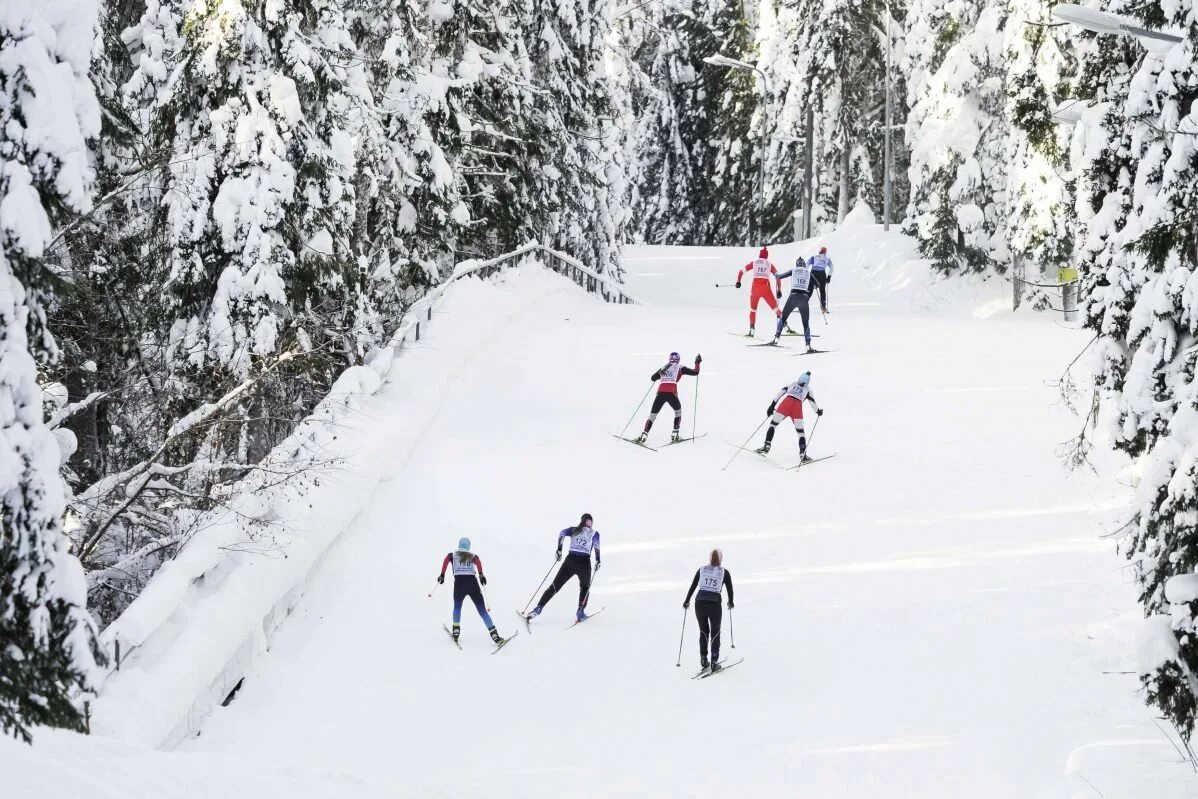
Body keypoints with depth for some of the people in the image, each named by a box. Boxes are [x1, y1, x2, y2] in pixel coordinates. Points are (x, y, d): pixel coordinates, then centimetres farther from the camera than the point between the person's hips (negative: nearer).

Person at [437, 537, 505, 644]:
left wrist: (442, 575, 0)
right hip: (472, 583, 0)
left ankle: (456, 631, 15)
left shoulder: (453, 555, 19)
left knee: (457, 606, 28)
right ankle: (494, 635, -11)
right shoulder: (473, 556, 18)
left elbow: (446, 560, -2)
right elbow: (478, 561, -4)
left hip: (459, 582, 0)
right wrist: (481, 574, -14)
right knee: (482, 610, 2)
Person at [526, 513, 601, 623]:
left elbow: (562, 533, -3)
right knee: (585, 587, 26)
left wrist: (559, 550, -1)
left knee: (555, 586, 6)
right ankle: (580, 613, 11)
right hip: (584, 563, -1)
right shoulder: (594, 533, 10)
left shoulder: (574, 530, 15)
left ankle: (538, 608, -8)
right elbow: (596, 545, -9)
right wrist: (598, 560, -4)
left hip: (570, 561, 1)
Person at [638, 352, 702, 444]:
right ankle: (675, 434, 13)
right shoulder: (680, 367, 12)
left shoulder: (664, 367, 21)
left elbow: (652, 378, 29)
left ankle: (644, 435, -8)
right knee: (678, 412, 25)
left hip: (660, 392, 2)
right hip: (671, 393, -2)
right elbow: (695, 372, 11)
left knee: (652, 415, 9)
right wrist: (697, 363, 28)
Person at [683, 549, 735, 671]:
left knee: (703, 632, 21)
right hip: (714, 604, -2)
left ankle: (703, 659, 16)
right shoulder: (724, 572, 4)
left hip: (700, 603, 2)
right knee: (715, 633, 11)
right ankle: (714, 662, 5)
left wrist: (686, 601, 26)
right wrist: (730, 603, 29)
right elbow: (730, 589, 10)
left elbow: (693, 587, 13)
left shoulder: (701, 570, 9)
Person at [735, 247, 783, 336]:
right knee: (775, 307, 7)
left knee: (753, 309, 16)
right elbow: (778, 277, 4)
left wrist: (738, 282, 21)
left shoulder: (754, 263, 12)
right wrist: (779, 291, 7)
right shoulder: (770, 265, 13)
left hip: (755, 287, 0)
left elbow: (741, 271, 8)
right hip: (766, 288, 0)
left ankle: (751, 329, 5)